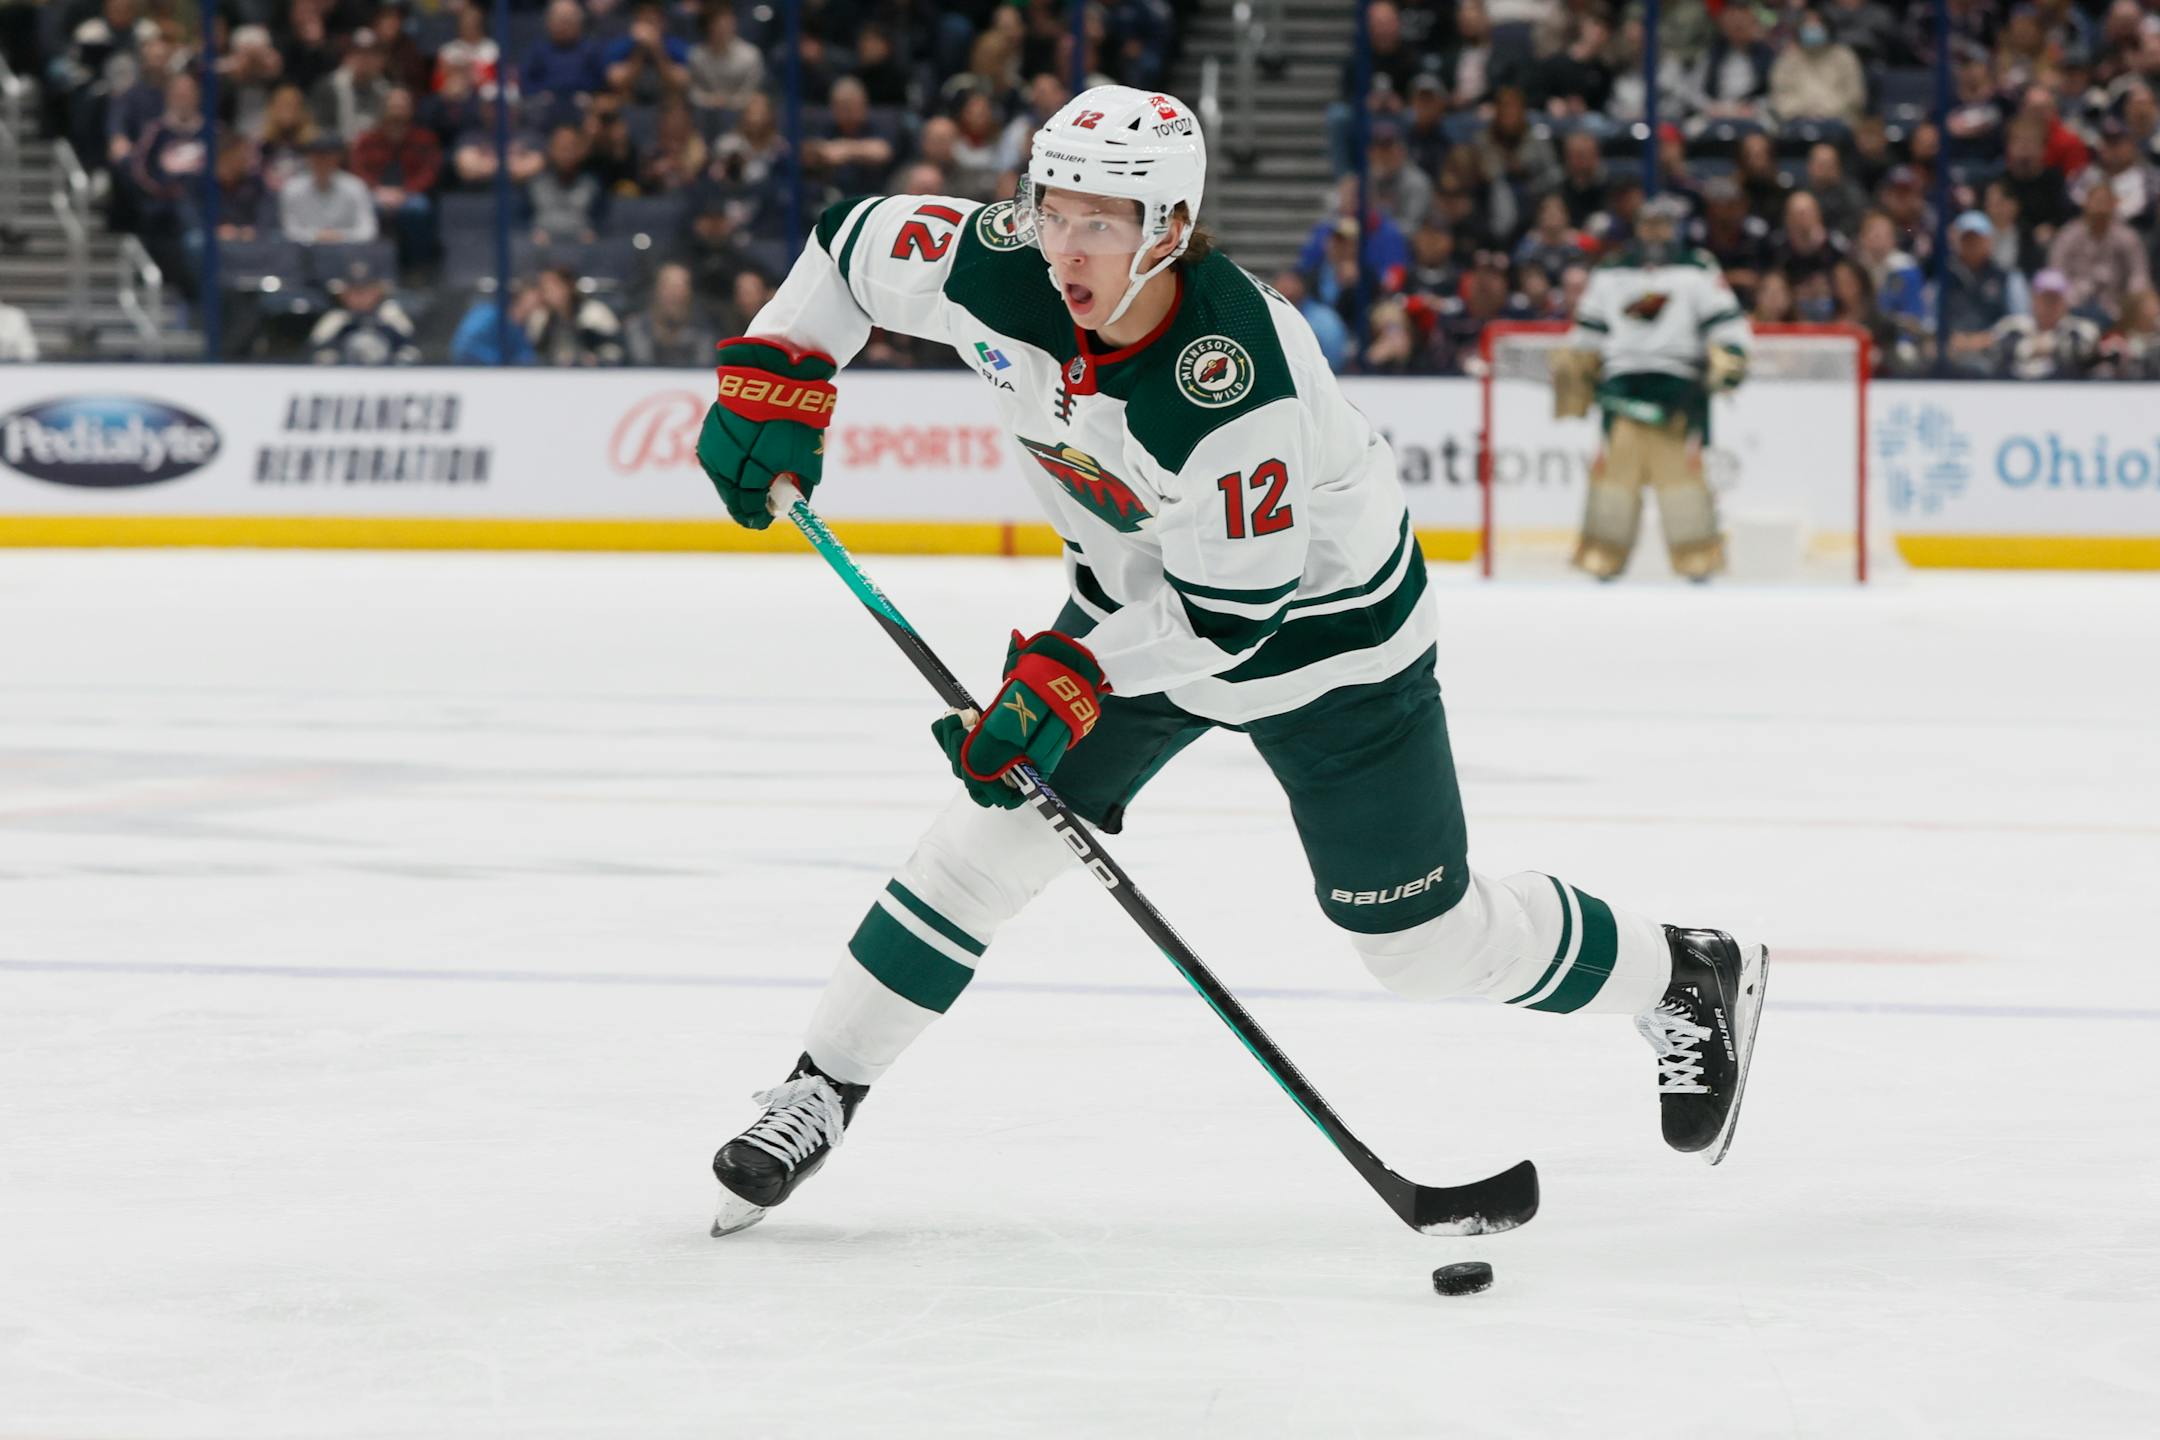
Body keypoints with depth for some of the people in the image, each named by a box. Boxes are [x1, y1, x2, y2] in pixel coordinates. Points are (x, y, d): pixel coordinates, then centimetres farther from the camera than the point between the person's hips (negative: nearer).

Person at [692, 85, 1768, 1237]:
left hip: (1319, 625, -6)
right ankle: (821, 1089, 10)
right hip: (1136, 599, 6)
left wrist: (1070, 679, -34)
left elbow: (1229, 610, -31)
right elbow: (855, 245, -2)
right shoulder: (1001, 274, -22)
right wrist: (773, 377, -11)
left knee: (1423, 937, 1)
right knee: (999, 829, -3)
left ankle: (1687, 982, 24)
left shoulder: (1237, 382, -39)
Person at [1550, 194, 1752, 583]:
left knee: (1683, 463, -12)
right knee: (1613, 463, -5)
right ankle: (1603, 558, -1)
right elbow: (1589, 332, 23)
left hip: (1679, 388, -3)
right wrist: (1572, 374, 15)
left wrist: (1727, 361, -13)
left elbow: (1727, 324, 3)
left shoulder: (1698, 271, 9)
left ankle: (1699, 558, -9)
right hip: (1622, 389, 3)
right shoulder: (1610, 275, 18)